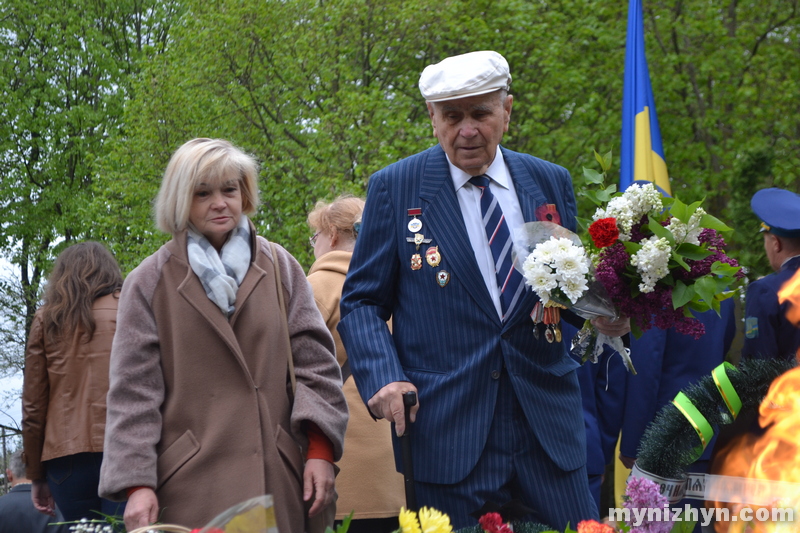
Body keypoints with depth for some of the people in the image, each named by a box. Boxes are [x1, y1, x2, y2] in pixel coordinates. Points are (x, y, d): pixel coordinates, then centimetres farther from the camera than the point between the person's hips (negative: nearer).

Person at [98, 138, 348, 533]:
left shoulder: (280, 268, 12)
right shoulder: (151, 282, 6)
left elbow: (314, 362, 10)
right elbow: (133, 391, 2)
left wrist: (320, 450, -2)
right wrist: (137, 483, -7)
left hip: (277, 481, 2)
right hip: (190, 486, -2)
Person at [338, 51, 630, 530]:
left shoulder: (551, 183, 10)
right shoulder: (395, 188, 1)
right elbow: (361, 301, 2)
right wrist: (383, 377, -15)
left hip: (548, 429, 3)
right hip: (445, 431, -3)